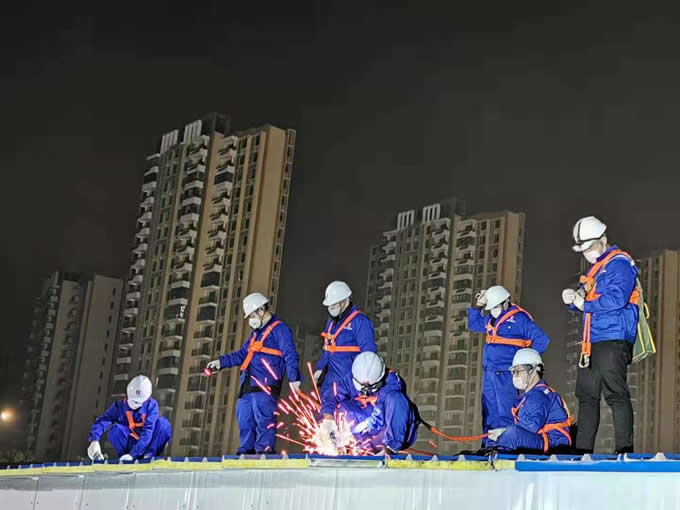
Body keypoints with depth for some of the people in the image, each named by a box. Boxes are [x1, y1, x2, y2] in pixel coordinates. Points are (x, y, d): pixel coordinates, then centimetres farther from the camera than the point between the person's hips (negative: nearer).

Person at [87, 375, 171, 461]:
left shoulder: (151, 405, -12)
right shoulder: (119, 406, -8)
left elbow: (147, 432, -24)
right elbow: (101, 422, -21)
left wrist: (132, 454, -34)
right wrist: (94, 441, -41)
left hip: (146, 445, -1)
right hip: (129, 444, 1)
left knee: (163, 423, -24)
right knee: (116, 429, -28)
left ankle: (149, 455, -21)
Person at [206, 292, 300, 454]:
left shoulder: (279, 329, -2)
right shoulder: (256, 333, 27)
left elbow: (290, 355, -12)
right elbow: (241, 355, 34)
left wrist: (294, 378, -22)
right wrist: (221, 362, 22)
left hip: (265, 386, -9)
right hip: (248, 386, 9)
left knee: (263, 420, -13)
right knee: (244, 421, 9)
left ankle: (265, 451, -13)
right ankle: (246, 451, 14)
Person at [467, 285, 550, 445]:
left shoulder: (519, 318, -6)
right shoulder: (490, 320, 17)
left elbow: (542, 340, -9)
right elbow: (473, 325, 35)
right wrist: (477, 306, 22)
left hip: (506, 374, -8)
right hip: (489, 373, 8)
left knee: (505, 414, -11)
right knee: (489, 414, 10)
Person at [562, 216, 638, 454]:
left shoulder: (619, 263, -7)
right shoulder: (595, 268, 22)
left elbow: (617, 298, -21)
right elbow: (582, 302, 24)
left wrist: (585, 304, -10)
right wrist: (573, 298, 1)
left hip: (613, 340, -10)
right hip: (593, 343, 10)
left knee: (616, 394, -11)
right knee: (586, 395, 10)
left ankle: (625, 448, -9)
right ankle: (583, 449, 15)